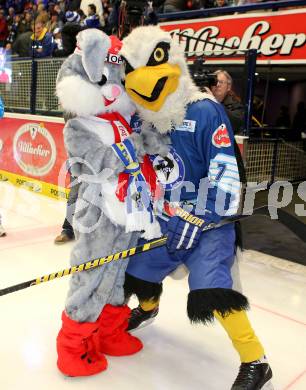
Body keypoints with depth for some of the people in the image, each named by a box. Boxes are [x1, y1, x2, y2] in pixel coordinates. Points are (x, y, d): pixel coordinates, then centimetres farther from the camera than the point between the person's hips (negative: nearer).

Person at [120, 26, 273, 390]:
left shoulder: (205, 111, -18)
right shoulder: (143, 119, 1)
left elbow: (225, 173, -21)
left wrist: (196, 218, -26)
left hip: (207, 220, -6)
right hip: (164, 220, 7)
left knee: (211, 289, -20)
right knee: (138, 271, 17)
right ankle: (148, 307, 53)